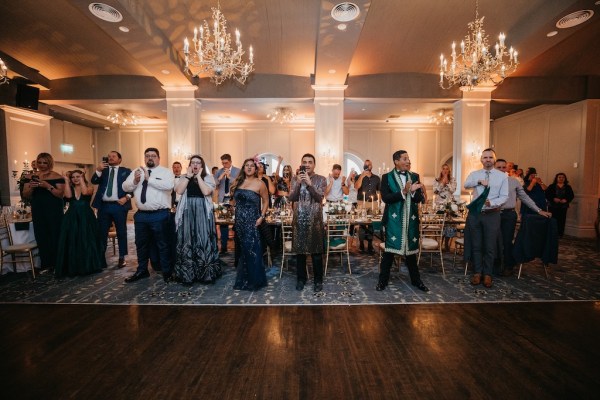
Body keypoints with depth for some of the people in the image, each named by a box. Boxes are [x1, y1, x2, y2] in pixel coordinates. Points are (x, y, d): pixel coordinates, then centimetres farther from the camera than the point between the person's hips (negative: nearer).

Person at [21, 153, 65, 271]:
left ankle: (56, 264, 8)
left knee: (55, 236, 0)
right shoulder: (30, 176, 9)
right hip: (38, 211, 4)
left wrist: (47, 185, -21)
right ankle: (46, 264, 14)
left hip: (54, 211, -4)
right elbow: (26, 195, 7)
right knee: (41, 237, 6)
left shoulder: (57, 177, -2)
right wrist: (31, 187, -12)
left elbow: (60, 194, -9)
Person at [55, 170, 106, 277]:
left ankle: (89, 266, 12)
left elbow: (85, 192, -18)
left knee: (87, 241, 1)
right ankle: (72, 268, 10)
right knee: (72, 242, 2)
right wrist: (67, 181, -3)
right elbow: (68, 196, -10)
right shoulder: (69, 188, 11)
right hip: (72, 218, 3)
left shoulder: (89, 187, 4)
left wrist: (81, 179, -9)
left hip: (86, 217, -3)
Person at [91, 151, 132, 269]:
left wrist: (127, 197, -13)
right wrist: (98, 170, -14)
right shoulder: (103, 170, 15)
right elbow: (93, 181, 0)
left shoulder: (126, 171, 7)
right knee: (101, 232, 9)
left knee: (121, 232, 4)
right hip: (104, 206, 3)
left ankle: (122, 258, 13)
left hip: (119, 205, -3)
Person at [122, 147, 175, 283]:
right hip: (141, 214, 5)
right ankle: (142, 271, 34)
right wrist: (135, 181, -12)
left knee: (162, 244, 4)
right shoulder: (136, 171, 13)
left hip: (160, 215, -5)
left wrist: (149, 179, -19)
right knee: (141, 244, 17)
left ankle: (167, 272, 17)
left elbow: (168, 185, -22)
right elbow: (125, 187, 7)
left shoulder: (166, 172, -3)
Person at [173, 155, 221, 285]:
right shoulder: (184, 177, 12)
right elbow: (179, 191, -7)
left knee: (204, 240, 0)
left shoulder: (208, 177, 5)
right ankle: (187, 273, 16)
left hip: (203, 212, -2)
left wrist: (198, 176, -8)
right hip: (187, 212, 2)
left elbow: (206, 192, -13)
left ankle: (206, 273, 12)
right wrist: (188, 176, -5)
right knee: (187, 240, 5)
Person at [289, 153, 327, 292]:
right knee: (299, 251, 9)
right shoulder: (295, 178, 7)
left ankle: (318, 280, 19)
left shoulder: (320, 179, 1)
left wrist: (309, 184, -19)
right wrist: (298, 183, -15)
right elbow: (291, 198, -2)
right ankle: (301, 278, 25)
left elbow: (320, 198, -10)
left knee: (316, 252, 4)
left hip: (315, 220, -2)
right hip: (299, 220, 2)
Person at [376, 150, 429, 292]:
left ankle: (416, 280, 29)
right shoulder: (387, 177, -2)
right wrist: (403, 192, -23)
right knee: (389, 250, 3)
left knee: (411, 249, 14)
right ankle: (383, 280, 16)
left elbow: (419, 199, 3)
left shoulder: (415, 176, 8)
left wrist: (414, 191, -18)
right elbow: (385, 198, -13)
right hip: (394, 219, -3)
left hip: (411, 219, 4)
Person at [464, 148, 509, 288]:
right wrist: (479, 181, -27)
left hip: (492, 214, -1)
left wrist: (492, 202, -22)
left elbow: (504, 196, -3)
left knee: (490, 246, 7)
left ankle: (487, 274, 21)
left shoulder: (502, 176, 2)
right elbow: (466, 185, -10)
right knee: (476, 245, 9)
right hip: (475, 213, 1)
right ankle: (477, 272, 21)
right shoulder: (474, 174, 6)